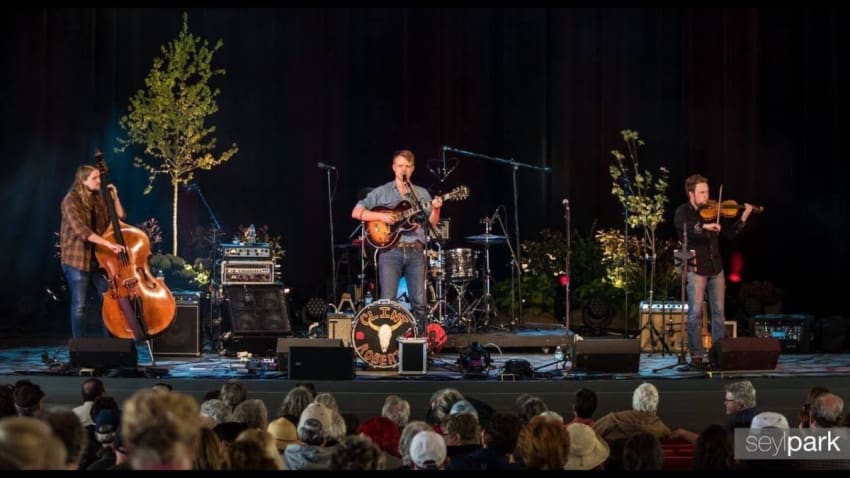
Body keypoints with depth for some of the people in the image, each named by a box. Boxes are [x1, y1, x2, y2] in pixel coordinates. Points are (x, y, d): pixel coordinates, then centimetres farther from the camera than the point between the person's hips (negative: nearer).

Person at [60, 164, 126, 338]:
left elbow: (119, 216, 15)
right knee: (79, 305, -2)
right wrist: (109, 244, -32)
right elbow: (81, 230, -25)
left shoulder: (99, 200, 8)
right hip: (76, 259, -6)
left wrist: (114, 196, 1)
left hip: (98, 258, 6)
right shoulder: (71, 201, -13)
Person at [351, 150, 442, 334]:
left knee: (419, 301, -3)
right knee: (387, 302, -9)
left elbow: (433, 223, 11)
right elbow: (356, 212, 2)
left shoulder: (422, 194, 15)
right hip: (390, 251, -2)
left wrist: (436, 209, -9)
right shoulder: (381, 192, 8)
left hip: (415, 251, 2)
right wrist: (381, 216, -10)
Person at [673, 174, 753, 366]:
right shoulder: (683, 212, -3)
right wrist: (704, 226, -38)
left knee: (719, 312, 5)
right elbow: (683, 228, -24)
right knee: (696, 312, -6)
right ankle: (696, 355, 0)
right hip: (696, 269, -4)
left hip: (716, 268, 5)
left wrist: (743, 218, -1)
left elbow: (729, 234, 12)